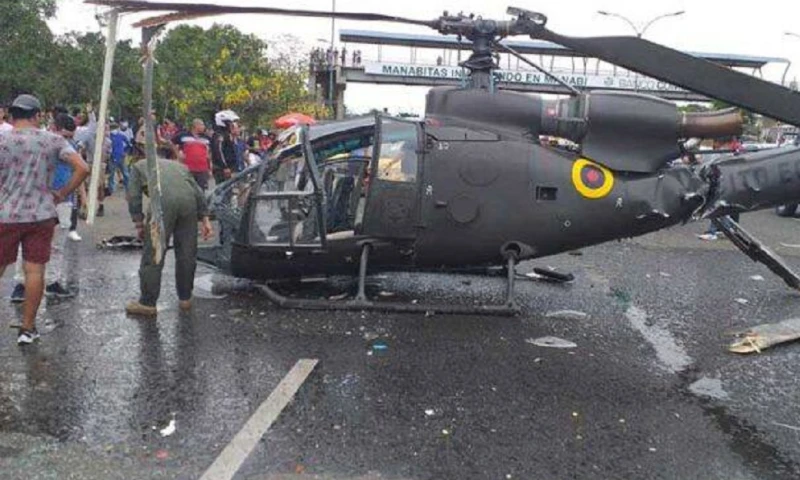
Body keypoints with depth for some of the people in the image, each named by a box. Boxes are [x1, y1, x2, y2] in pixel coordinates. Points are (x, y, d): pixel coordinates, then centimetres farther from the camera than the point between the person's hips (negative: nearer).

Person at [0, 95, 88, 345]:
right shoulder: (54, 140, 0)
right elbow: (82, 169, -8)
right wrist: (62, 194, 2)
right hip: (42, 215, 1)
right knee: (35, 270, 6)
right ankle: (28, 328, 13)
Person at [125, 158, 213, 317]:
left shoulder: (139, 166, 30)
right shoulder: (180, 166, 38)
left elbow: (134, 196, 16)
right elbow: (198, 192, 24)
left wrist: (138, 223, 19)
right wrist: (205, 219, 19)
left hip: (163, 200, -4)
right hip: (189, 201, 4)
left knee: (153, 255, 2)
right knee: (187, 254, 14)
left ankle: (147, 303, 7)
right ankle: (185, 298, 24)